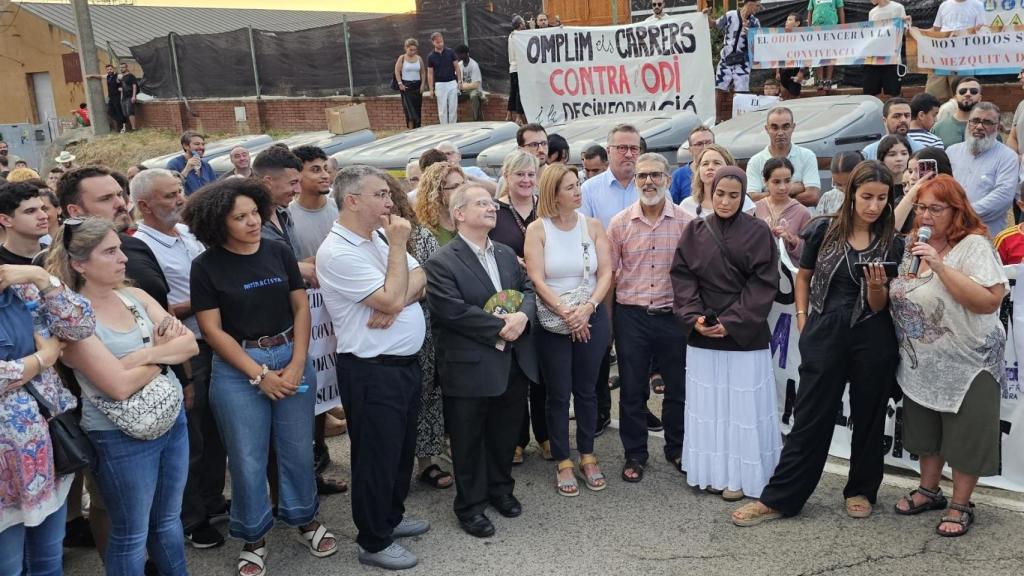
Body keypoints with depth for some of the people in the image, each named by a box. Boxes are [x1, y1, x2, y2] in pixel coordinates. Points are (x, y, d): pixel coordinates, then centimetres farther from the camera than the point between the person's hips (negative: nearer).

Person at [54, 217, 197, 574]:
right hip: (121, 436, -6)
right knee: (131, 535, 11)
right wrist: (165, 352, -10)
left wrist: (145, 355, -19)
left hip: (173, 420, 6)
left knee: (169, 520, 21)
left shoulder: (135, 297, 3)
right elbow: (119, 386, -24)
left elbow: (191, 344, -3)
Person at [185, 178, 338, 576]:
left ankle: (304, 517, 33)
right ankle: (253, 536, 24)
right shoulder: (206, 266, -7)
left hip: (291, 357, 3)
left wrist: (298, 363, -9)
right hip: (237, 368, -2)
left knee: (298, 447, 12)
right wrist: (259, 374, -12)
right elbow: (212, 330, -8)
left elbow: (301, 307, 3)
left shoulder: (279, 252, 1)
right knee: (247, 457, 6)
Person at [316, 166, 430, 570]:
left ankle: (391, 516, 40)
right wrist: (398, 245, -17)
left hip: (406, 361, 9)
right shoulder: (337, 252, -20)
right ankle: (373, 541, 22)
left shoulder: (378, 237, 8)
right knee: (377, 454, 5)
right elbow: (392, 297, -25)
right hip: (372, 371, -9)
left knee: (402, 448, 21)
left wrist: (396, 304, -16)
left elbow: (420, 280, 3)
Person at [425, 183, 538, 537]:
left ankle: (500, 488, 39)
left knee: (506, 432, 19)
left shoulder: (507, 254, 13)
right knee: (469, 441, 8)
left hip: (514, 364, 7)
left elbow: (527, 289, 11)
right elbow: (454, 311, -21)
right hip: (471, 368, -6)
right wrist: (500, 327, -18)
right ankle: (470, 505, 24)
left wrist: (522, 315, -11)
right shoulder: (442, 263, -12)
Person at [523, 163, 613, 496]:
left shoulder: (593, 225, 1)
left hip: (591, 319, 2)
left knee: (586, 390, 12)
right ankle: (563, 463, 19)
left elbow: (605, 273, -3)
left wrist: (586, 308, -18)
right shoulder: (537, 229, -6)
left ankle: (587, 456, 26)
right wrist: (564, 312, -21)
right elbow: (536, 279, -12)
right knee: (558, 394, 6)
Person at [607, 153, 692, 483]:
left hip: (674, 315, 0)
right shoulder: (619, 223, 0)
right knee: (632, 390, 8)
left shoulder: (686, 222, -1)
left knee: (677, 387, 11)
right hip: (631, 316, 0)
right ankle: (634, 455, 23)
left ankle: (677, 450, 31)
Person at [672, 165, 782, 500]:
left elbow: (763, 284, -8)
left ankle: (741, 475, 14)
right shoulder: (694, 232, 6)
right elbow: (682, 278, 3)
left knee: (742, 405, 2)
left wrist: (731, 321, -14)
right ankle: (712, 470, 22)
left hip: (744, 335, -3)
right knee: (707, 405, 9)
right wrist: (694, 317, -11)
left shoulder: (757, 232, -3)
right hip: (702, 334, 3)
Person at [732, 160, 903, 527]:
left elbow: (879, 307, 0)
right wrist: (803, 321, 2)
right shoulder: (824, 232, -1)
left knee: (868, 418, 12)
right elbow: (803, 278, 12)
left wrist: (877, 285, -20)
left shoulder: (891, 244, 0)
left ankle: (861, 491, 30)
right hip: (824, 336, 0)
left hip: (872, 341, 1)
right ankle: (778, 499, 8)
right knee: (810, 420, 2)